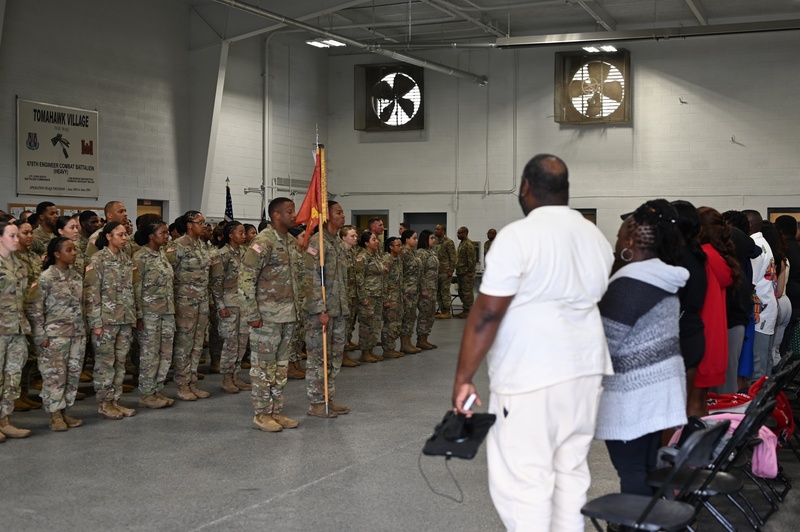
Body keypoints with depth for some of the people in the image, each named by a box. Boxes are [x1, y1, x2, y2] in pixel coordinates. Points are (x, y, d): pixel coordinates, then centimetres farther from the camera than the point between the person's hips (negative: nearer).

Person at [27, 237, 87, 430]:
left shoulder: (76, 276, 9)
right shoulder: (46, 278, -11)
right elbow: (34, 308, -11)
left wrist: (83, 329, 13)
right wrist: (40, 335, -13)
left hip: (77, 333, 7)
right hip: (55, 335, -6)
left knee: (73, 374, 8)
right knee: (54, 374, -2)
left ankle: (64, 412, 18)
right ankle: (55, 415, 8)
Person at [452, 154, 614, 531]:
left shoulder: (518, 236, -12)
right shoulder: (596, 237, 10)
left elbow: (487, 314, -14)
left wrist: (463, 378, -9)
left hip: (532, 375, -7)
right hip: (586, 370, 8)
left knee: (523, 480, -2)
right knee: (571, 472, 15)